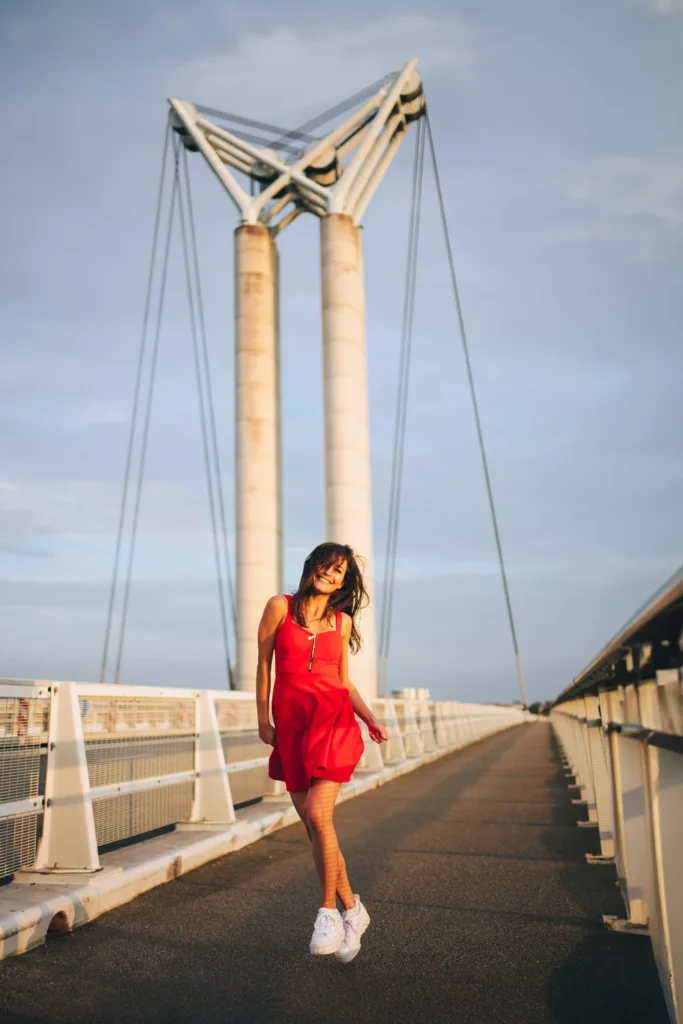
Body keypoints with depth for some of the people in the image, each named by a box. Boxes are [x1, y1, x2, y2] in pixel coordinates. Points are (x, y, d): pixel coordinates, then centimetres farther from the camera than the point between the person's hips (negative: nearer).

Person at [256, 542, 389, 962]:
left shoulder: (343, 621, 9)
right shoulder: (280, 607, 4)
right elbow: (263, 665, 7)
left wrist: (371, 719, 3)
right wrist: (263, 718, 4)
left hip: (333, 719, -1)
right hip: (291, 723, 1)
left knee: (318, 815, -15)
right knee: (312, 824, 3)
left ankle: (329, 909, 3)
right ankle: (352, 908, 18)